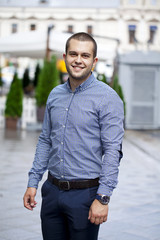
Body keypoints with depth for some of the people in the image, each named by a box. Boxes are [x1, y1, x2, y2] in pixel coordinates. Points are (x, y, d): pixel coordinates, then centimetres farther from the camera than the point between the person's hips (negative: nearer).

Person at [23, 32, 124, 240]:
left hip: (86, 193, -5)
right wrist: (33, 183, 9)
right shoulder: (55, 95, 9)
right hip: (52, 190, 5)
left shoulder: (107, 97, -10)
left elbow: (112, 150, -14)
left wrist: (103, 198, -19)